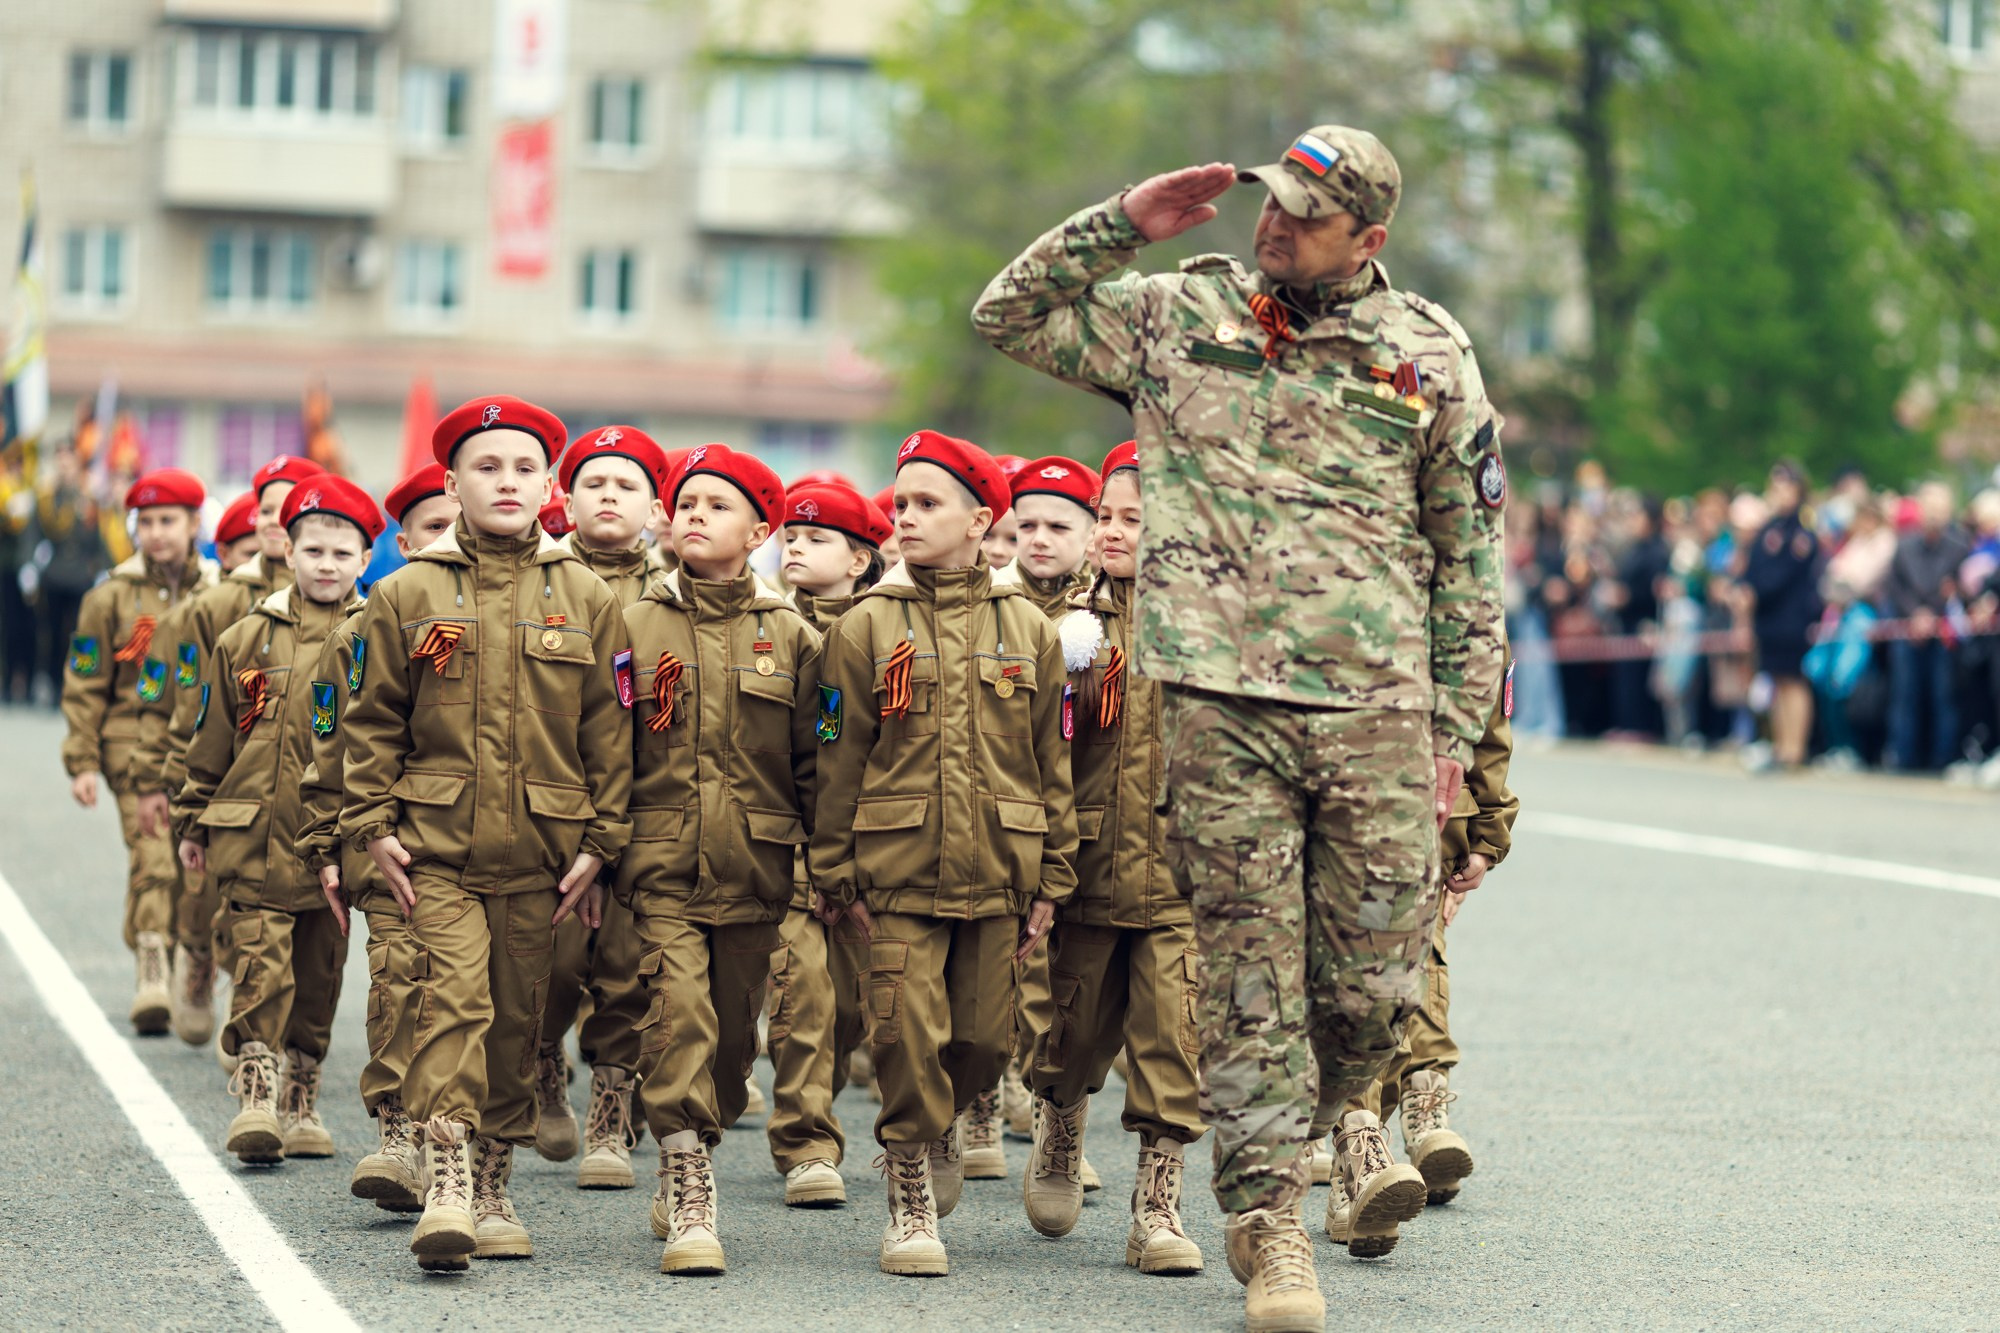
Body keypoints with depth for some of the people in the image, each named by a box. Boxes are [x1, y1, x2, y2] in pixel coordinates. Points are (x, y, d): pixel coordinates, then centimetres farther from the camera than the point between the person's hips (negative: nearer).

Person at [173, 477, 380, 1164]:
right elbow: (210, 741, 12)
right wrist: (193, 822, 12)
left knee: (320, 969, 8)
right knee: (263, 960, -10)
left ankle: (300, 1101, 19)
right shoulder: (246, 641, 6)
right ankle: (256, 1095, -13)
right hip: (253, 833, -1)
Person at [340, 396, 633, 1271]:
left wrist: (600, 843, 2)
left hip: (539, 851, 2)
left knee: (517, 1019, 9)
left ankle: (492, 1191, 20)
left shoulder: (586, 600, 5)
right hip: (436, 844, -2)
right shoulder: (409, 594, 3)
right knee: (454, 1000, -16)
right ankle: (445, 1188, -21)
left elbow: (609, 729, 6)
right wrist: (372, 825, 0)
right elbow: (373, 720, 7)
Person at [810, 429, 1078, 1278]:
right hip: (898, 870, -2)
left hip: (997, 874, 2)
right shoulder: (866, 627, 2)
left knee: (982, 1040, 6)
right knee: (908, 1034, -7)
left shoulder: (1028, 631, 6)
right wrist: (837, 875, -1)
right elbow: (838, 760, 2)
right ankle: (911, 1200, 7)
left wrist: (1051, 880, 7)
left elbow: (1052, 763, 9)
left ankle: (938, 1126, 37)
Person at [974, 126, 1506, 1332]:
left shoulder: (1431, 358, 8)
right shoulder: (1180, 317, 10)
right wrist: (1124, 225, 3)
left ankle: (1310, 1126, 31)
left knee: (1377, 989, 1)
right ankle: (1274, 1228, 5)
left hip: (1378, 711, 0)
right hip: (1221, 703, 0)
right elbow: (1011, 314, 14)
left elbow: (1470, 558, 11)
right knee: (1252, 978, -1)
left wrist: (1457, 730, 6)